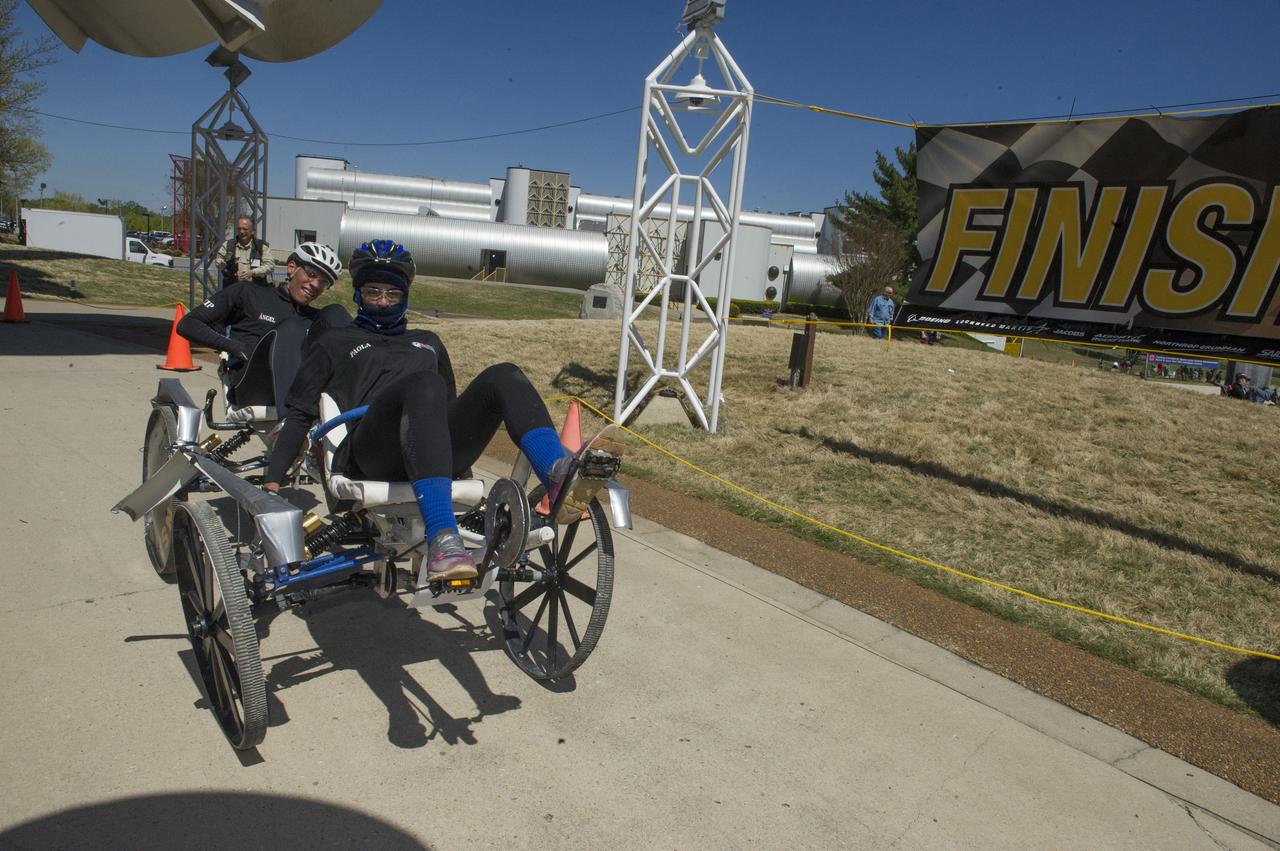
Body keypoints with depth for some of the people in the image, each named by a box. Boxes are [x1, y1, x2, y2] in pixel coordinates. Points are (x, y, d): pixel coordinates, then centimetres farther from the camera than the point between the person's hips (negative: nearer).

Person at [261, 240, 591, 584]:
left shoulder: (427, 341, 36)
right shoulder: (335, 343, 26)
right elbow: (298, 413, 19)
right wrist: (272, 478, 8)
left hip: (439, 454, 4)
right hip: (370, 451, -3)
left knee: (503, 375, -22)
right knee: (424, 382, -37)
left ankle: (557, 474, -49)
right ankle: (441, 539, -54)